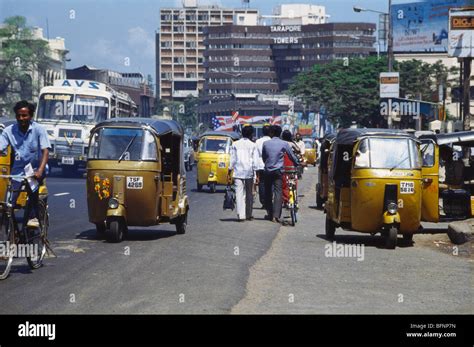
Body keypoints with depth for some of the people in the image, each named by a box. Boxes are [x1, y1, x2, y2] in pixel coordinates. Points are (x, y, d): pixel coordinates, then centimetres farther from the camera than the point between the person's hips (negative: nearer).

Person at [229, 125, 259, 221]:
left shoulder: (235, 144, 5)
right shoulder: (253, 145, 1)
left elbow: (232, 159, 5)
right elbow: (255, 160, -3)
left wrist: (230, 170, 11)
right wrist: (256, 171, 1)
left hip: (238, 172, 0)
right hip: (249, 172, 0)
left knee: (239, 193, -4)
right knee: (249, 194, 12)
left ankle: (241, 215, -14)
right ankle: (248, 215, 17)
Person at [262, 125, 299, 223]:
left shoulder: (266, 144, 2)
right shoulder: (284, 144, -3)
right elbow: (292, 156, 7)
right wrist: (297, 164, 25)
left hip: (268, 170, 2)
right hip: (278, 170, -2)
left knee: (268, 192, 13)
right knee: (278, 192, -5)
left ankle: (270, 214, 17)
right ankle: (276, 215, -15)